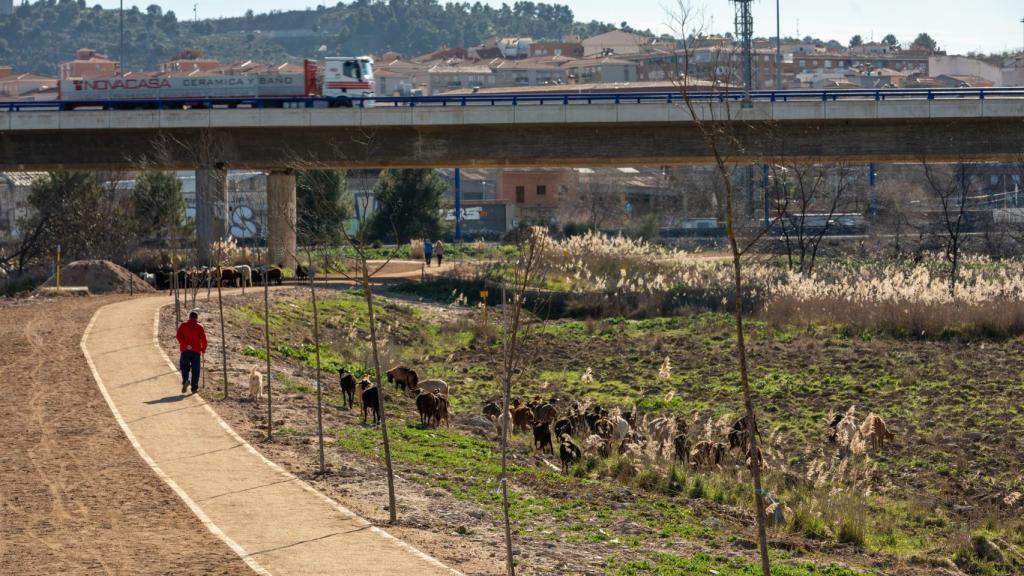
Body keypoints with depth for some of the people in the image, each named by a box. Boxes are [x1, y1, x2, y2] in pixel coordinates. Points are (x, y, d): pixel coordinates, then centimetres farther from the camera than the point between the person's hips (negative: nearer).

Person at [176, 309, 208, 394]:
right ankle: (194, 388, 1)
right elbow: (203, 339, -2)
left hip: (185, 351, 0)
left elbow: (179, 336, -9)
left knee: (184, 367, 8)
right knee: (195, 370, 4)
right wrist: (203, 350, 8)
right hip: (196, 351, 0)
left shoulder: (183, 325, 4)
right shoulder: (199, 326, 2)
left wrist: (185, 345, -14)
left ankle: (185, 380, -19)